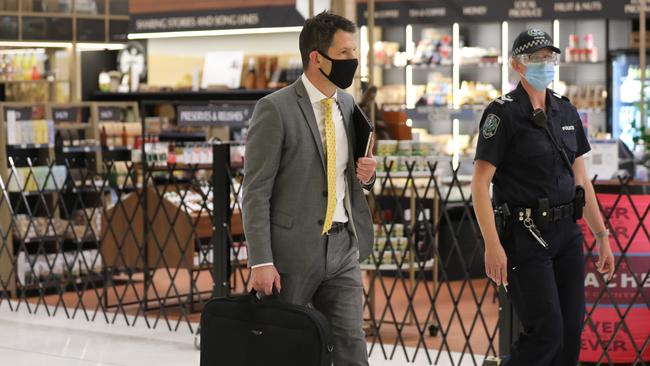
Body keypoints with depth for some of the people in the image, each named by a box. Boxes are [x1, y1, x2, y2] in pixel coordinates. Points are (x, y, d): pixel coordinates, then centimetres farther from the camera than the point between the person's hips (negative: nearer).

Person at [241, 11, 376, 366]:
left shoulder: (348, 104, 10)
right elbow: (256, 192, -12)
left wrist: (365, 173, -1)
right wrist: (261, 261, -17)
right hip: (293, 251, -5)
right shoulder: (275, 109, -11)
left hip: (343, 247, 6)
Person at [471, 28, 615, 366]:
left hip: (567, 235, 7)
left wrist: (602, 236, 15)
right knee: (546, 331, -11)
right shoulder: (503, 113, -8)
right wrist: (493, 245, -20)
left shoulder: (566, 112, 12)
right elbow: (480, 183, -12)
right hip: (525, 235, -6)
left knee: (570, 333, 6)